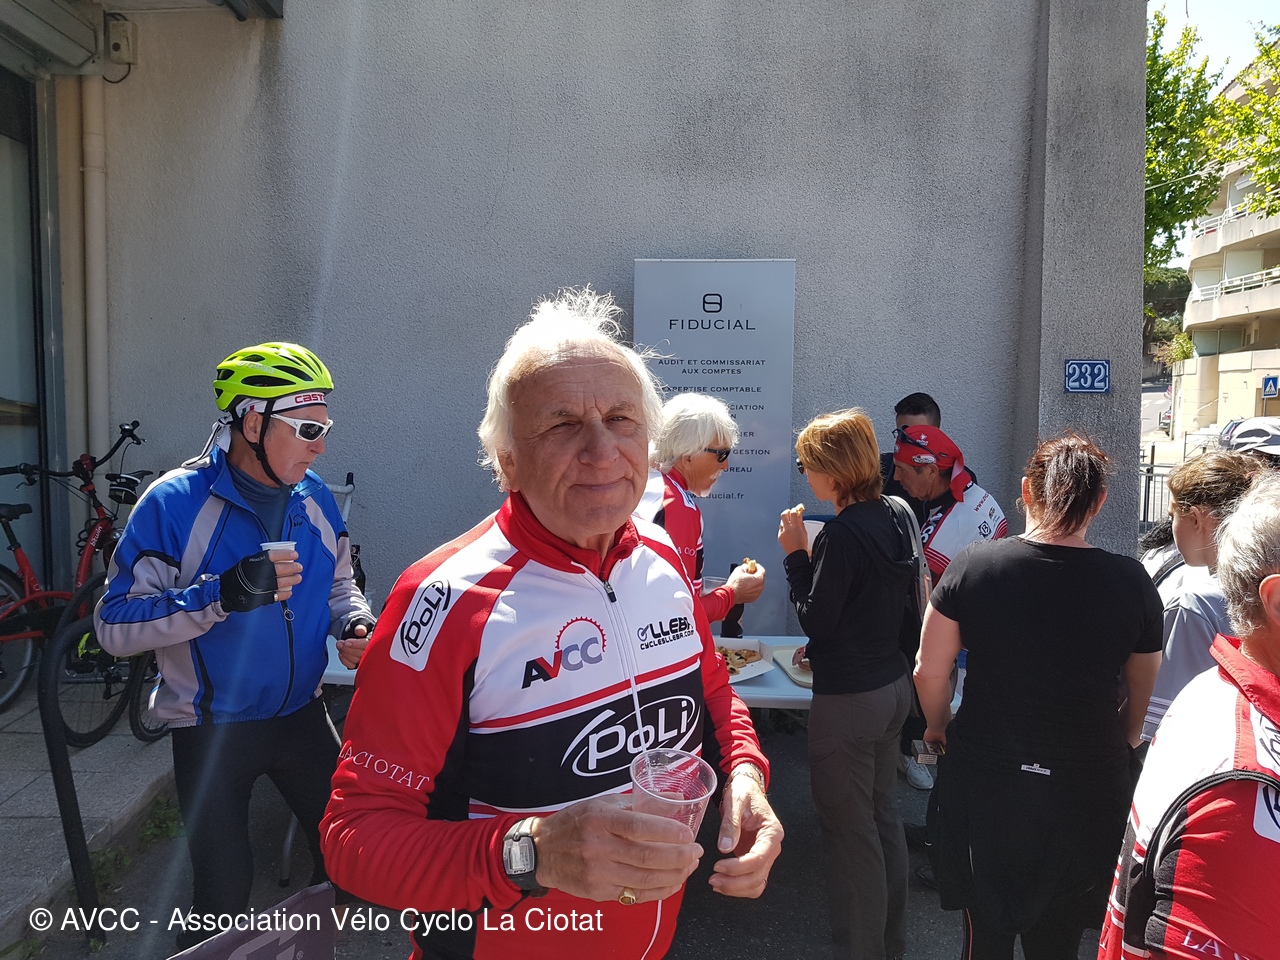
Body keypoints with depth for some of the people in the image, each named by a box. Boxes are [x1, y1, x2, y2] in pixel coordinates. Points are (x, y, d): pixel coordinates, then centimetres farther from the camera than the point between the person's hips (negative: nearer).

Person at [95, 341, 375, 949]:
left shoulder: (316, 500, 0)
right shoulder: (175, 503, -16)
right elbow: (115, 626, -19)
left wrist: (356, 625, -8)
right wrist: (222, 595, -33)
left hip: (301, 714, 5)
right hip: (213, 729, -4)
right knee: (225, 891, 4)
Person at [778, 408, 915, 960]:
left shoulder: (841, 535, -23)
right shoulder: (891, 518, 4)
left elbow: (814, 617, -16)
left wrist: (796, 553, -9)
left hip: (848, 700, -9)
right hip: (893, 685, 9)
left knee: (849, 831, 6)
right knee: (883, 816, 22)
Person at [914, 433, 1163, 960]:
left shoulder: (973, 565, -12)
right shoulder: (1130, 581, -10)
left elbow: (928, 671, -6)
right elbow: (1145, 694, 2)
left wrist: (939, 727, 13)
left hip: (985, 783, 0)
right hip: (1086, 793, 1)